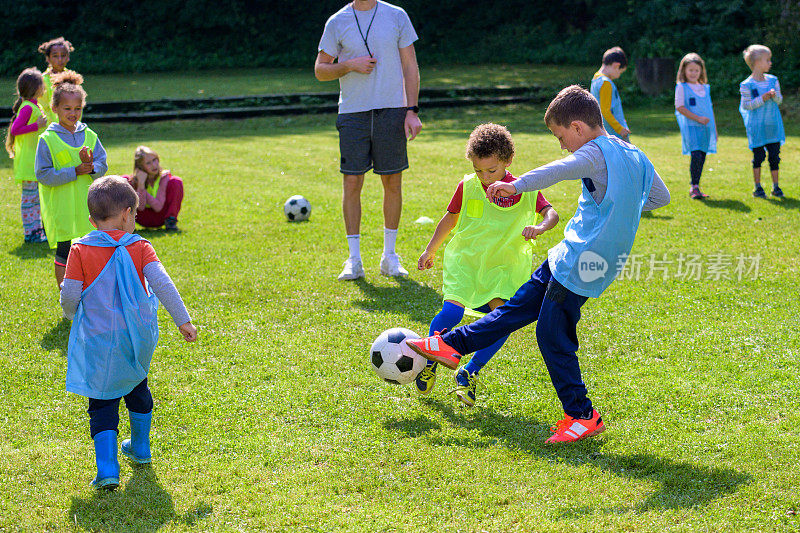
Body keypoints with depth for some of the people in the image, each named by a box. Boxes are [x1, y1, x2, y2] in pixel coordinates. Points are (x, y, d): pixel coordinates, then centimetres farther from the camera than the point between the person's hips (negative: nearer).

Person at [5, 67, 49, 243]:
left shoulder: (34, 106, 12)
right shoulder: (28, 108, -17)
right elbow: (14, 130, -22)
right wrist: (36, 126, -21)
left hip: (35, 161, 10)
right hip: (27, 161, -10)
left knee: (36, 197, 15)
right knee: (30, 197, -4)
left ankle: (36, 229, 23)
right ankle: (30, 233, 1)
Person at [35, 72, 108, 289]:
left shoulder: (89, 136, 6)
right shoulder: (47, 140, -7)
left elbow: (103, 165, 5)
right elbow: (43, 175, -12)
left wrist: (91, 167, -18)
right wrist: (75, 171, -19)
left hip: (87, 205, 4)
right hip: (62, 209, -4)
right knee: (64, 255, 2)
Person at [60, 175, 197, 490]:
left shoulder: (81, 251, -8)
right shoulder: (139, 247, -5)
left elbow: (69, 297, -7)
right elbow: (161, 283, -13)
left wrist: (72, 314, 15)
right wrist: (183, 320, -10)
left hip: (98, 343, -2)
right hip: (136, 340, 2)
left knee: (102, 404, 4)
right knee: (137, 389, 26)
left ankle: (107, 469, -10)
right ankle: (140, 449, 42)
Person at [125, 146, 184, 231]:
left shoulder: (164, 177, -16)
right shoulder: (135, 180, -13)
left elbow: (158, 207, -25)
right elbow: (140, 207, -24)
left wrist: (142, 189, -28)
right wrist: (141, 184, -33)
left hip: (160, 218, 0)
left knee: (176, 181, -22)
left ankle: (170, 221, -23)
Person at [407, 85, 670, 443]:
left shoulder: (597, 152, -17)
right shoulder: (634, 155, 10)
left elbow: (560, 170, -36)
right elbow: (661, 195, 22)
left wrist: (517, 186, -42)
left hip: (580, 264, -10)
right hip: (570, 256, 10)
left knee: (553, 337, -3)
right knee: (517, 308, 15)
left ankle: (583, 416, 5)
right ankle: (451, 345, 24)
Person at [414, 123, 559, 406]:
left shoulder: (524, 190, -7)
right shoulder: (467, 187, -5)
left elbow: (551, 213, -10)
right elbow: (450, 218, 9)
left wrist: (539, 227, -34)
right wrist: (430, 251, 17)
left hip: (503, 266, 1)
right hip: (464, 259, -1)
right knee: (452, 311, -21)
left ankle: (469, 373, 2)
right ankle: (428, 360, 7)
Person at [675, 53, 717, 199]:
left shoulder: (705, 88, 17)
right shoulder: (681, 87, 0)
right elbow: (680, 107, -8)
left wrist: (714, 129, 21)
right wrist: (698, 118, -15)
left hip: (706, 127, 6)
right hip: (691, 127, -6)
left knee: (702, 157, 5)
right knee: (696, 155, -18)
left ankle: (695, 187, 13)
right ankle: (694, 187, -11)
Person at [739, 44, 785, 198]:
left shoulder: (773, 80, 7)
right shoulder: (747, 85, -8)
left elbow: (780, 100, 8)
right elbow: (745, 105, -10)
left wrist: (774, 95, -14)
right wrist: (761, 99, -20)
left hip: (773, 126, 4)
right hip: (756, 127, -4)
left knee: (775, 156, 5)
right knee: (758, 156, 1)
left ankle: (776, 187, 14)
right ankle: (757, 187, 12)